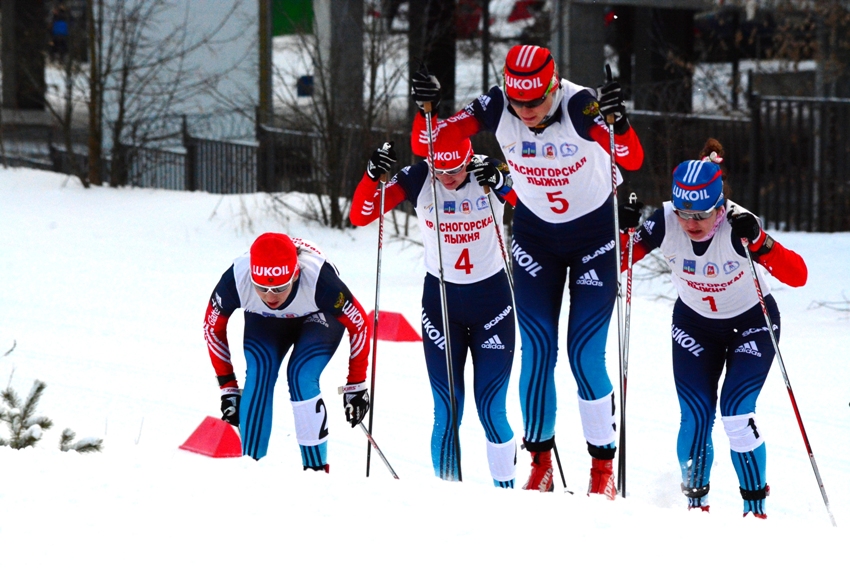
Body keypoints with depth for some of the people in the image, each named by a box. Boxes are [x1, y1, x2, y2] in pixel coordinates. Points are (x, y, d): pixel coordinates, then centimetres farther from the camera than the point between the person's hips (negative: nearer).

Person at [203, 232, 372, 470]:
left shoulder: (320, 280, -41)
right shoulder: (236, 279, -35)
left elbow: (359, 323, -23)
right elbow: (213, 326, -15)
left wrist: (356, 385, -17)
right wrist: (227, 387, -12)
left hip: (320, 317, -2)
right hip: (264, 321, 2)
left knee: (301, 376, -24)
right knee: (259, 373, -22)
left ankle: (317, 470, -12)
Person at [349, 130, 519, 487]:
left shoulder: (490, 173, -13)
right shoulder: (418, 179, -10)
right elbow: (359, 216, -11)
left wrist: (502, 183, -38)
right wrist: (373, 176, -29)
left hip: (491, 299, -1)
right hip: (440, 300, 1)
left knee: (491, 410, -4)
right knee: (447, 412, -3)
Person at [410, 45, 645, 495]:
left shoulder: (580, 106, -28)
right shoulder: (496, 107, -18)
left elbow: (633, 160, -38)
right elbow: (428, 147, -17)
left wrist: (617, 123, -57)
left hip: (594, 234, -3)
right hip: (535, 234, 3)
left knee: (585, 354, -7)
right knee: (537, 351, -3)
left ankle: (603, 467, 5)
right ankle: (540, 462, 8)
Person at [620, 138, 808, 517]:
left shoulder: (737, 225, -31)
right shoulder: (666, 222, -23)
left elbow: (797, 276, -37)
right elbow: (618, 263, -11)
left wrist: (758, 243, -50)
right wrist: (624, 234, -30)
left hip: (751, 324, -3)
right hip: (694, 324, 3)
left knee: (736, 412, -16)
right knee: (695, 417, -7)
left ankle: (755, 507, -3)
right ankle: (695, 501, 13)